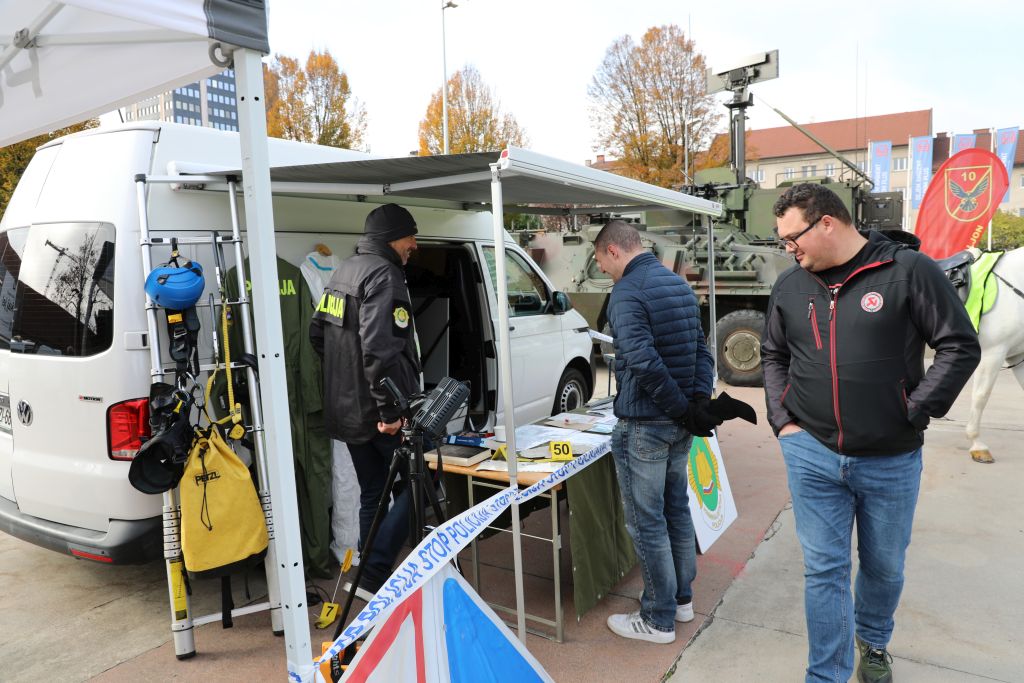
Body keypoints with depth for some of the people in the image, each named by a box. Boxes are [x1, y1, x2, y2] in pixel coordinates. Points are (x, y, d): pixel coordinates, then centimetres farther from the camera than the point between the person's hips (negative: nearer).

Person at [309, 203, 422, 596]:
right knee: (416, 484, 1)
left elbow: (317, 332, 20)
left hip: (346, 409, 10)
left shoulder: (343, 272, 15)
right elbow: (379, 348, -27)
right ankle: (373, 576, 0)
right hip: (377, 412, -9)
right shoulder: (383, 273, -15)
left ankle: (372, 578, 24)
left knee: (372, 495, 16)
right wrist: (389, 408, -25)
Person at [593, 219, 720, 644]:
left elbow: (643, 362, -28)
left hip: (643, 425, -9)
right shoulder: (679, 284, 11)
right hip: (677, 425, 9)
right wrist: (698, 401, -1)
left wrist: (685, 408, -19)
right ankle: (681, 598, 35)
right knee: (676, 509, 20)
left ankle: (659, 619, 16)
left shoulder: (627, 293, -17)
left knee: (646, 523, 3)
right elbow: (702, 351, 11)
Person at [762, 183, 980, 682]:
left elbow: (961, 347, -6)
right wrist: (782, 419, 4)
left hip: (891, 460, -1)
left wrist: (913, 415, -10)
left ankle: (873, 641, 47)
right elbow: (773, 357, 14)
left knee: (885, 565, 18)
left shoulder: (907, 270, -9)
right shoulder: (789, 286, 3)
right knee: (824, 570, 6)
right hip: (812, 454, 2)